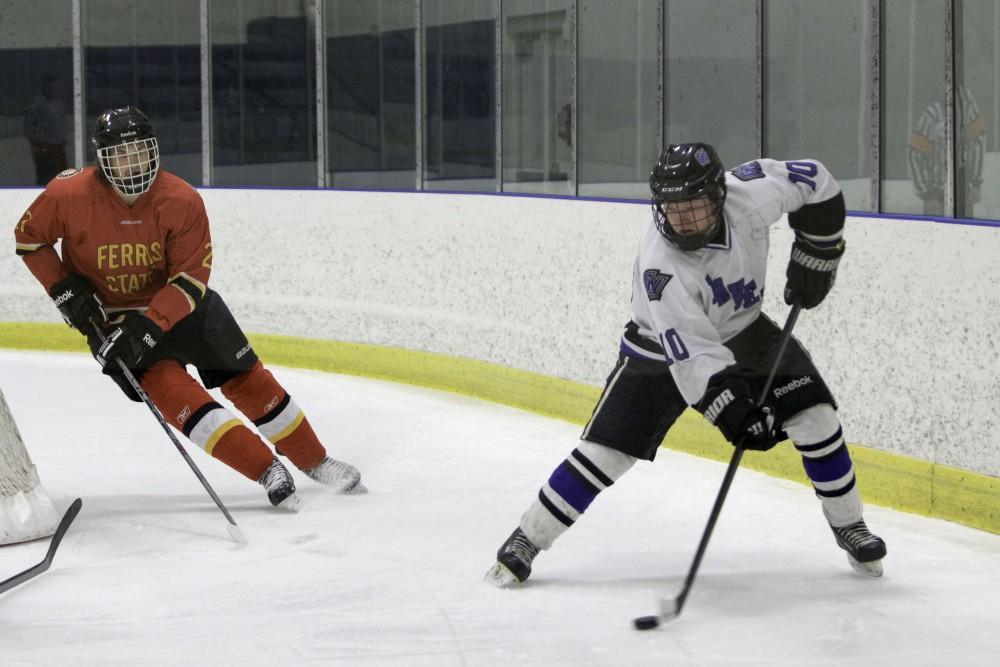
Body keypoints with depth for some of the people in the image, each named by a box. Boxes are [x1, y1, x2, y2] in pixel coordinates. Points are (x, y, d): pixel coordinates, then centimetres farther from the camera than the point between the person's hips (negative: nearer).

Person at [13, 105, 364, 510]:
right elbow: (28, 236, -3)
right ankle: (267, 471, -19)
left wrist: (148, 326, -32)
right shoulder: (69, 196, -21)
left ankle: (315, 461, 22)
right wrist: (64, 289, -12)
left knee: (246, 378, 5)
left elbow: (191, 278, -21)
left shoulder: (183, 201, -21)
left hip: (180, 301, 2)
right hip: (111, 315, -2)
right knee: (169, 386, -22)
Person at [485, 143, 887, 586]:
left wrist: (814, 255, -8)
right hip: (664, 347, -4)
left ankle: (848, 525, 15)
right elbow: (692, 353, -39)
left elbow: (815, 183, -8)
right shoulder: (658, 263, -37)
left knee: (816, 417, -6)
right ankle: (527, 540, 5)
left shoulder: (751, 192, -28)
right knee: (604, 451, -10)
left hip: (742, 332, 4)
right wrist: (732, 410, -47)